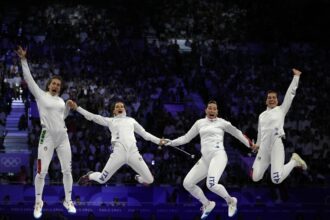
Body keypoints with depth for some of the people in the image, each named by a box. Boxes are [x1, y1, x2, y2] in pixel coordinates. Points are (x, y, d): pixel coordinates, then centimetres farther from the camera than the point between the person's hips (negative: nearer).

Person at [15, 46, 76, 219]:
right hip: (47, 138, -4)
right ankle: (38, 203, 13)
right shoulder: (40, 95, 1)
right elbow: (28, 79, -6)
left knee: (67, 170, 6)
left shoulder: (60, 100, 13)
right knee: (41, 172, -4)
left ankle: (68, 201, 20)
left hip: (63, 137, 4)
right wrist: (23, 60, -11)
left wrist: (69, 106, 10)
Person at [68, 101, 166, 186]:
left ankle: (139, 178, 36)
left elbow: (144, 133, 27)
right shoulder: (110, 121, 17)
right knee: (102, 180, -2)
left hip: (133, 153, 2)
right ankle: (90, 176, 35)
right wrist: (77, 108, 3)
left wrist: (158, 141, 19)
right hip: (119, 153, -2)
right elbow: (92, 116, 11)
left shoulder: (131, 120, 24)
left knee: (149, 180, -2)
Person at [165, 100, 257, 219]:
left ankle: (231, 201, 0)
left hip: (218, 155, -6)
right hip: (205, 159, 6)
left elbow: (237, 133, 15)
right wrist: (170, 142, 15)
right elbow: (186, 138, 22)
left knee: (211, 185, -29)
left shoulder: (222, 122, 5)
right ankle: (207, 204, 19)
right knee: (187, 184, -1)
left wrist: (249, 145, 16)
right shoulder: (199, 123, 16)